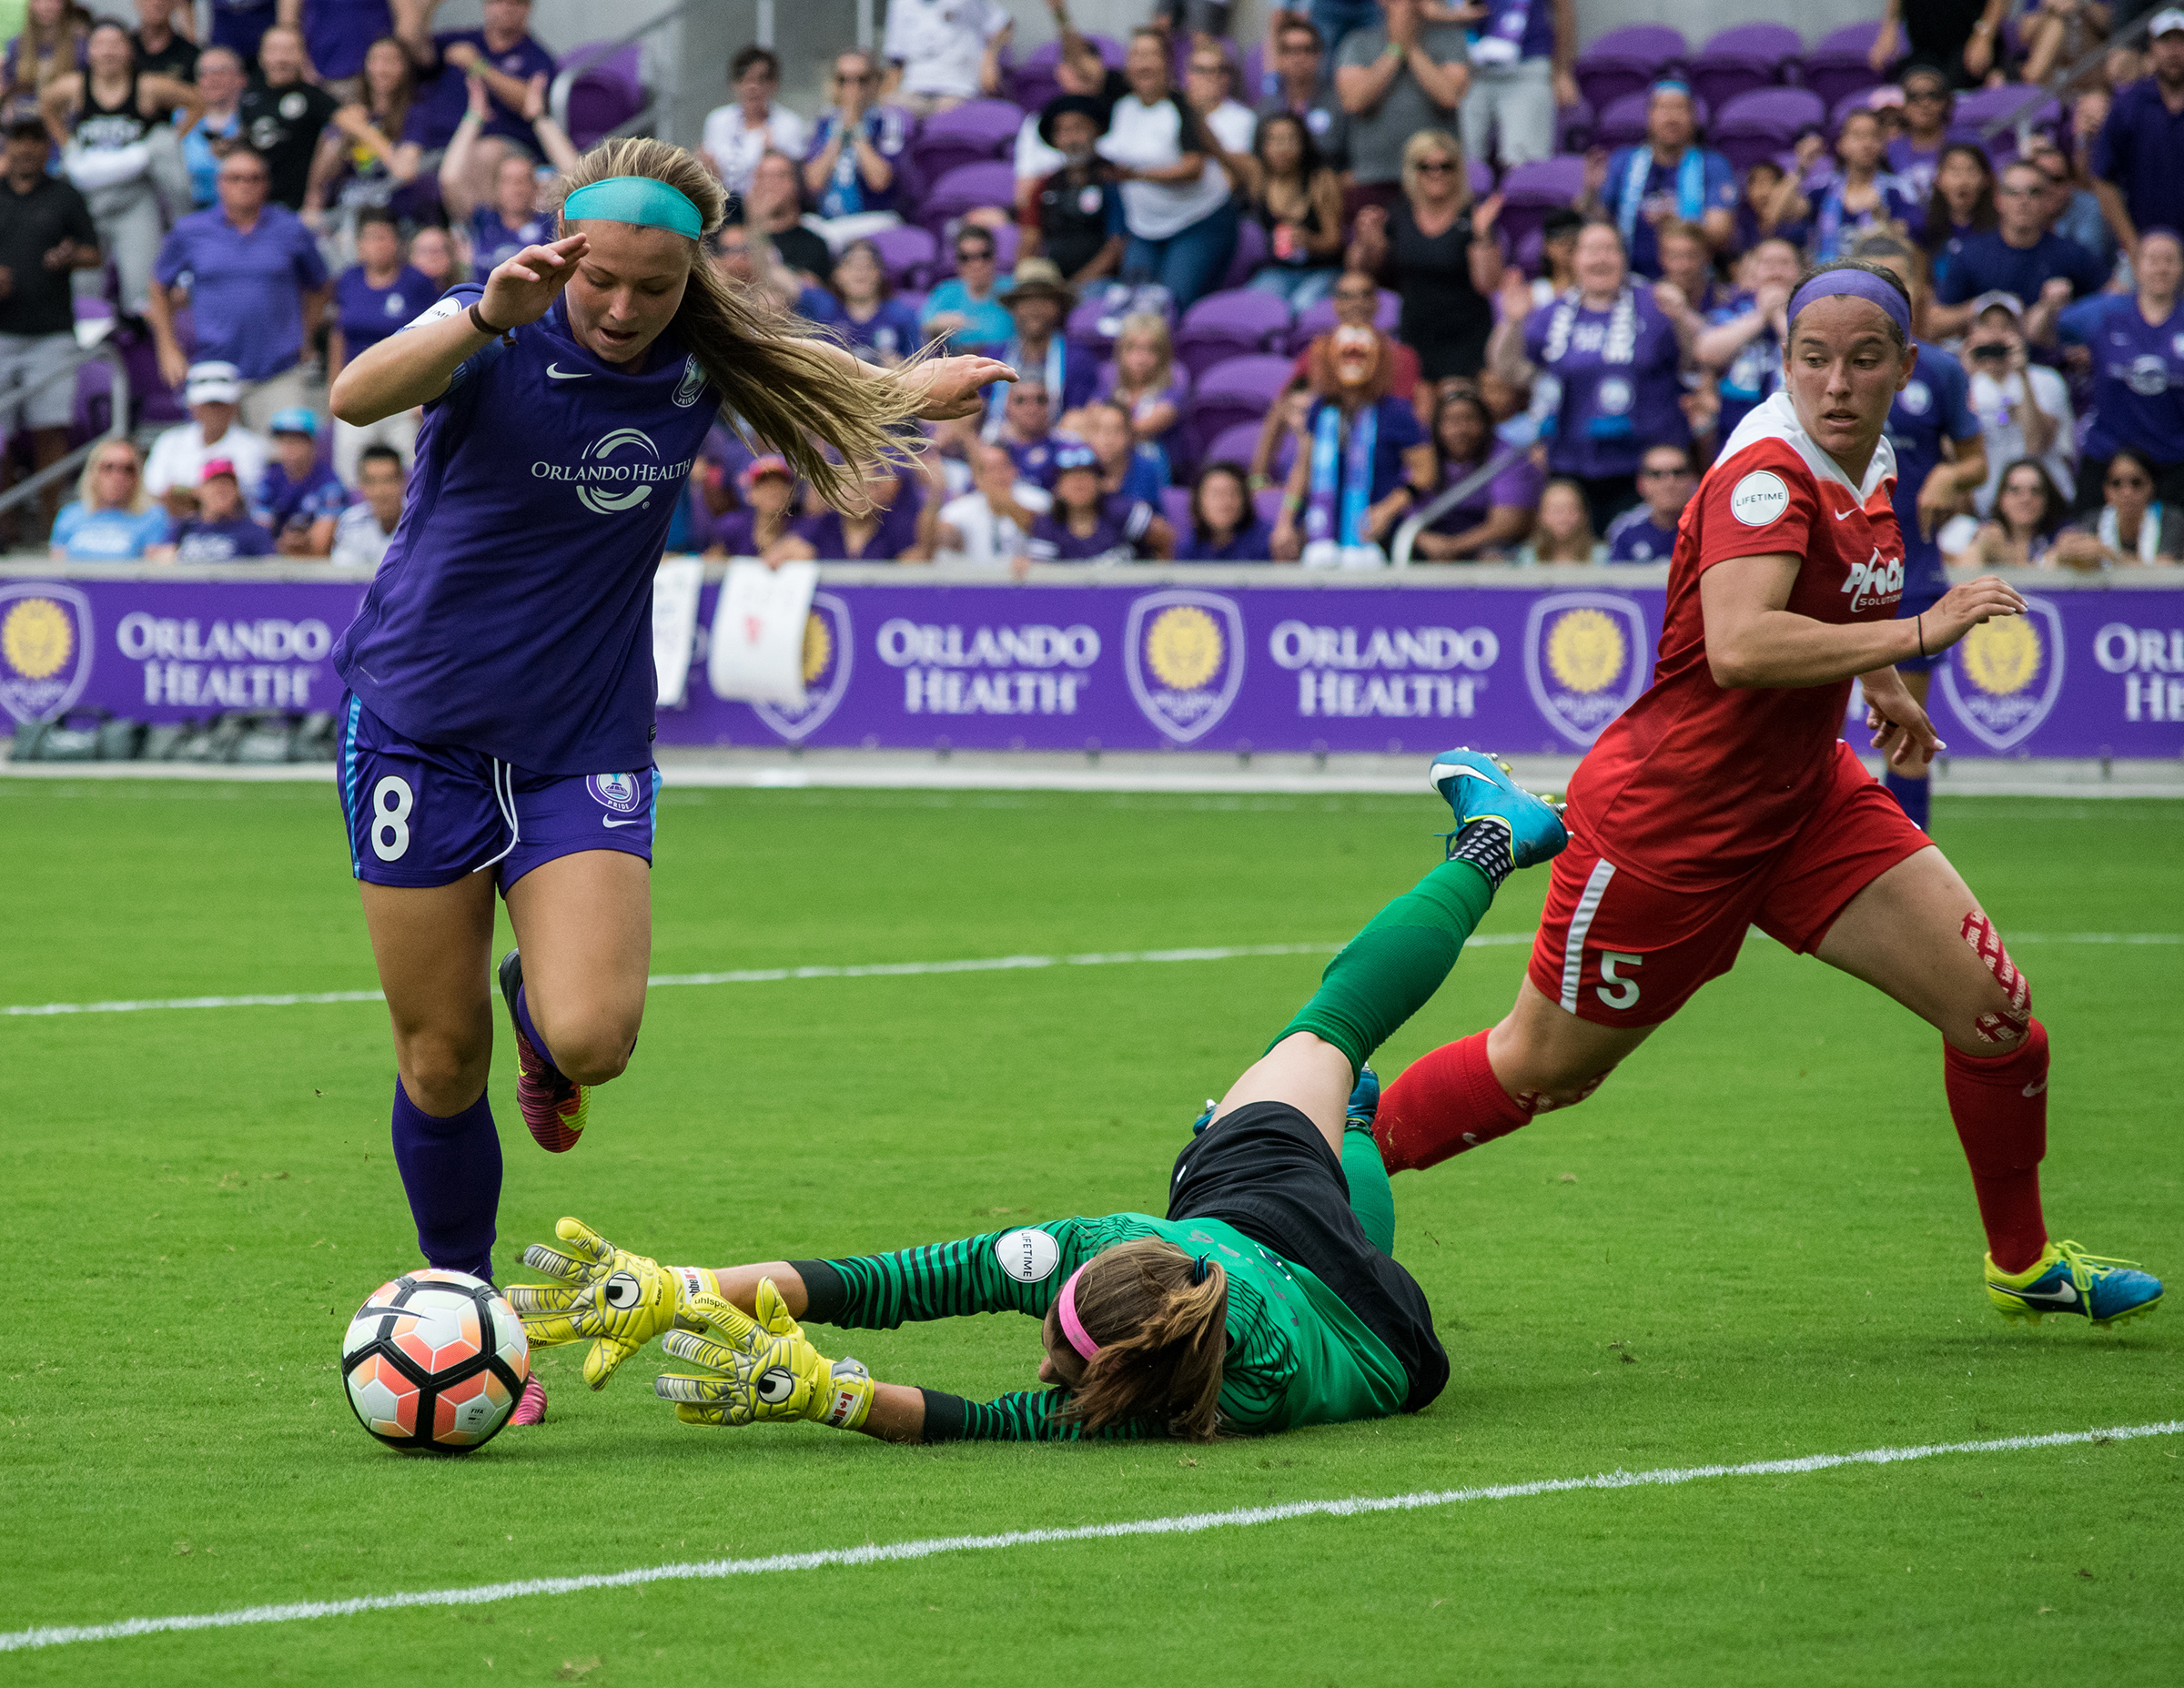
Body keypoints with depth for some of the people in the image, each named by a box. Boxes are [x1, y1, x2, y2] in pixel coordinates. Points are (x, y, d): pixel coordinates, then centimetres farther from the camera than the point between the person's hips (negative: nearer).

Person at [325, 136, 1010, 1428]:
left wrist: (905, 390, 2)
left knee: (590, 1040, -18)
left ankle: (540, 1012, 20)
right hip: (422, 726, -2)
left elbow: (820, 381, 21)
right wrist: (483, 316, -54)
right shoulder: (499, 342, -16)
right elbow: (359, 398, -38)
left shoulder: (701, 365, -4)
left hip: (586, 744, 2)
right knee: (441, 1063, 2)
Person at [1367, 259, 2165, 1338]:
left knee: (1996, 1010, -1)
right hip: (1667, 823, -7)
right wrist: (1914, 633, -37)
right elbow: (1739, 645, -42)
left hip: (1803, 798, 8)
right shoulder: (1766, 472, -25)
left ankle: (2023, 1266, 19)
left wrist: (1879, 684, 18)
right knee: (1545, 1069, 6)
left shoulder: (1870, 463, 2)